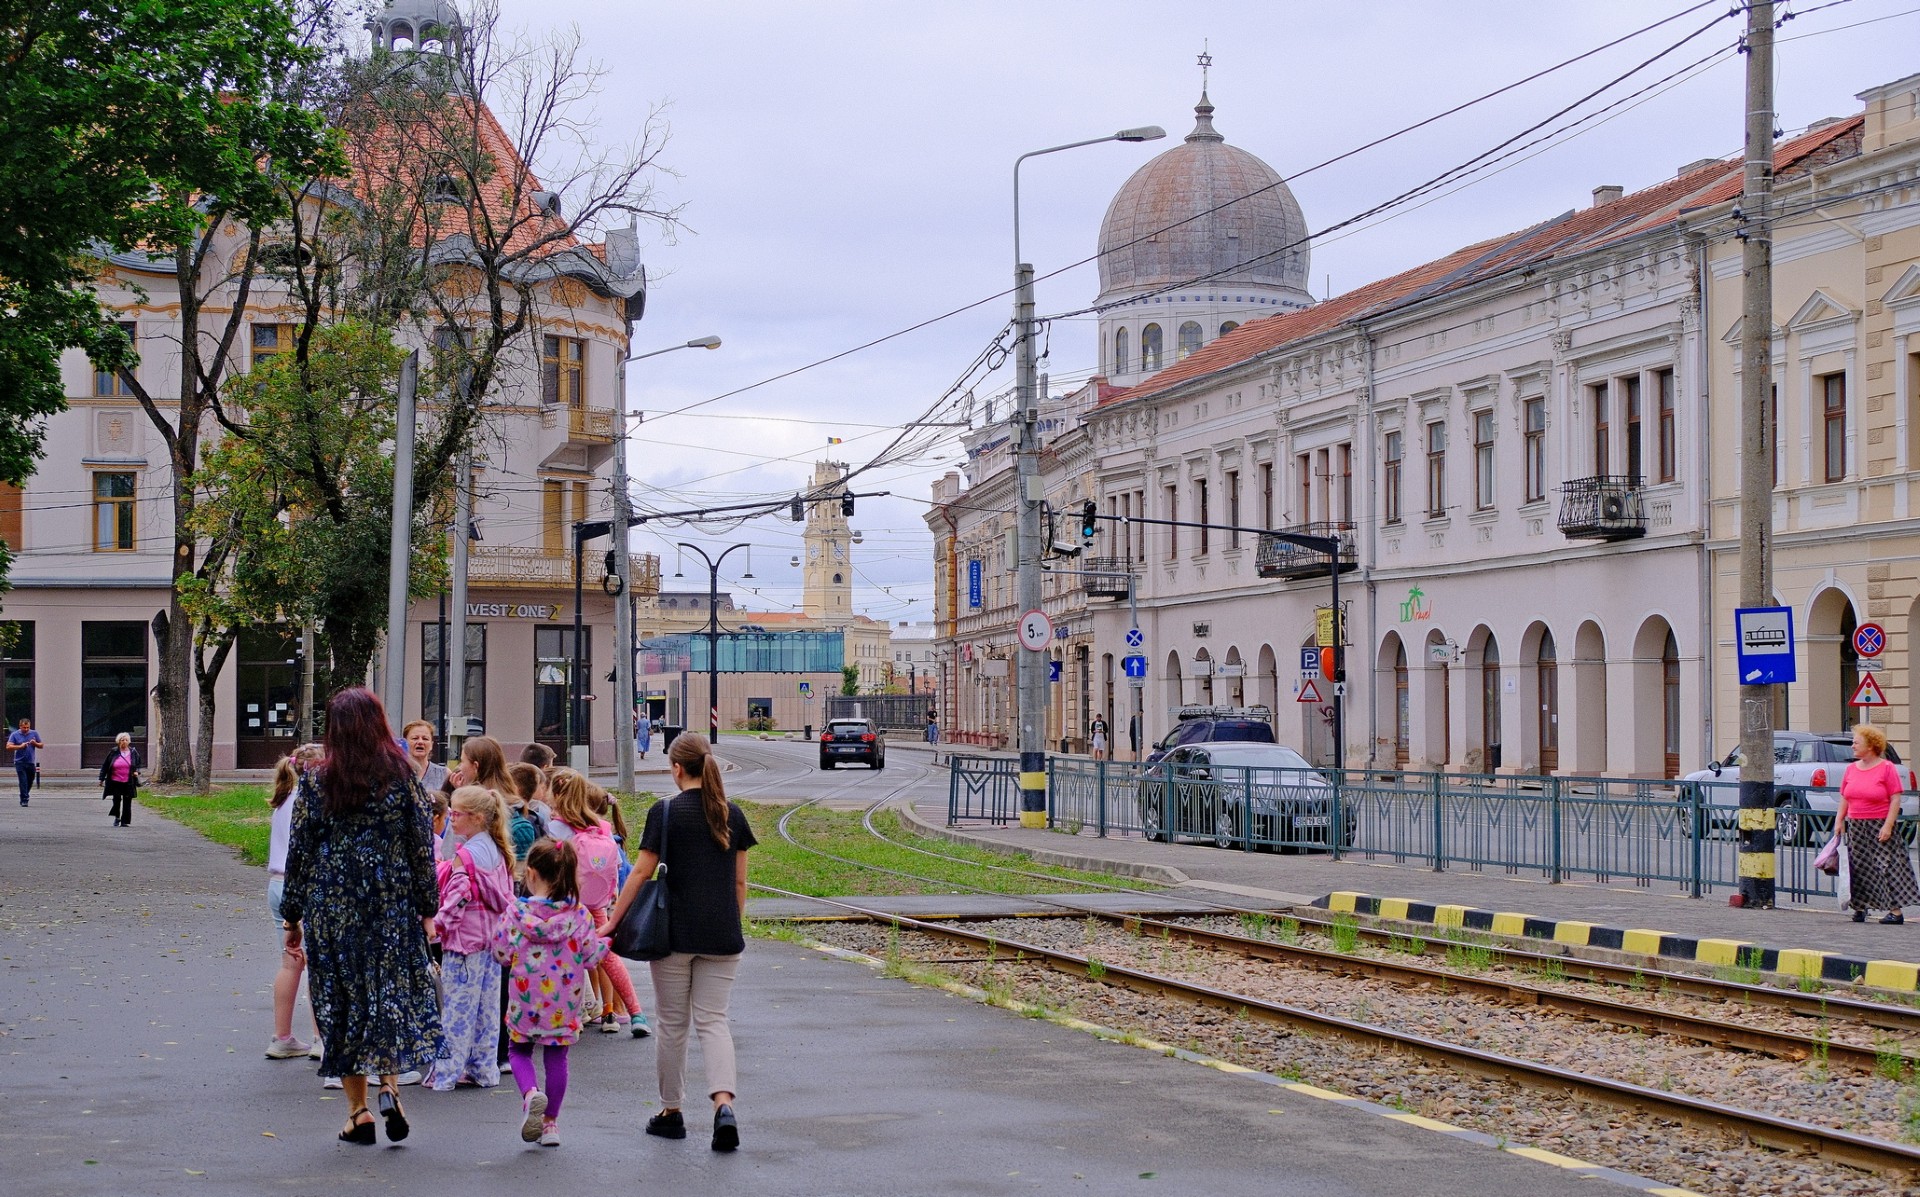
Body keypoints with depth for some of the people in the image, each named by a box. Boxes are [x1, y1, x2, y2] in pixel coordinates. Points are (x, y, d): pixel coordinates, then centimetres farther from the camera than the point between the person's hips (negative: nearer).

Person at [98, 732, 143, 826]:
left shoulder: (133, 752, 4)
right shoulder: (113, 753, 0)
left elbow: (139, 764, 15)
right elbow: (105, 766, 5)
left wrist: (137, 771, -6)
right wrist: (102, 779, 5)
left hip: (128, 783, 1)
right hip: (115, 782, -1)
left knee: (127, 802, 2)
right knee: (116, 800, -4)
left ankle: (125, 821, 11)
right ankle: (117, 817, 19)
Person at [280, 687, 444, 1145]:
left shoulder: (316, 781, -4)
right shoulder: (402, 775, -2)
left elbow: (299, 852, 0)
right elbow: (422, 845, -1)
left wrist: (292, 917, 8)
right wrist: (427, 907, 8)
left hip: (332, 907, 0)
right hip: (393, 902, 1)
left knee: (341, 1001, 7)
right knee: (393, 992, 12)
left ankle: (358, 1110, 8)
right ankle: (389, 1081, -9)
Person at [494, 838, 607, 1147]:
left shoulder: (518, 912, -11)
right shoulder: (580, 914, -7)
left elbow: (502, 953, -7)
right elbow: (591, 958, -5)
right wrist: (605, 939, 15)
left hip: (525, 1000, -2)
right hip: (564, 1003, 2)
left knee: (519, 1051, 16)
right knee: (556, 1058, 13)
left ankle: (530, 1093, -12)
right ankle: (551, 1122, 16)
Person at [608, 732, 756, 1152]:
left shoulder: (666, 812, -7)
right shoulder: (731, 814, 5)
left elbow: (641, 872, -7)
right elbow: (739, 880, 9)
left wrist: (611, 922, 0)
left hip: (675, 932, -3)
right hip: (722, 935, 3)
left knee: (673, 1023, 10)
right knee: (713, 1020, 5)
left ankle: (671, 1111, 19)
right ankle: (724, 1104, -15)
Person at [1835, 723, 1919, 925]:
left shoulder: (1887, 768, -6)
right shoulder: (1851, 769, 11)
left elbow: (1895, 799, -9)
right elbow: (1844, 799, 15)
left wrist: (1888, 825, -15)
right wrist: (1839, 821, 5)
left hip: (1880, 827, -5)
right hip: (1855, 827, 5)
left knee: (1886, 867, -7)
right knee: (1858, 869, 6)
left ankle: (1895, 911, -7)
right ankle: (1859, 907, 16)